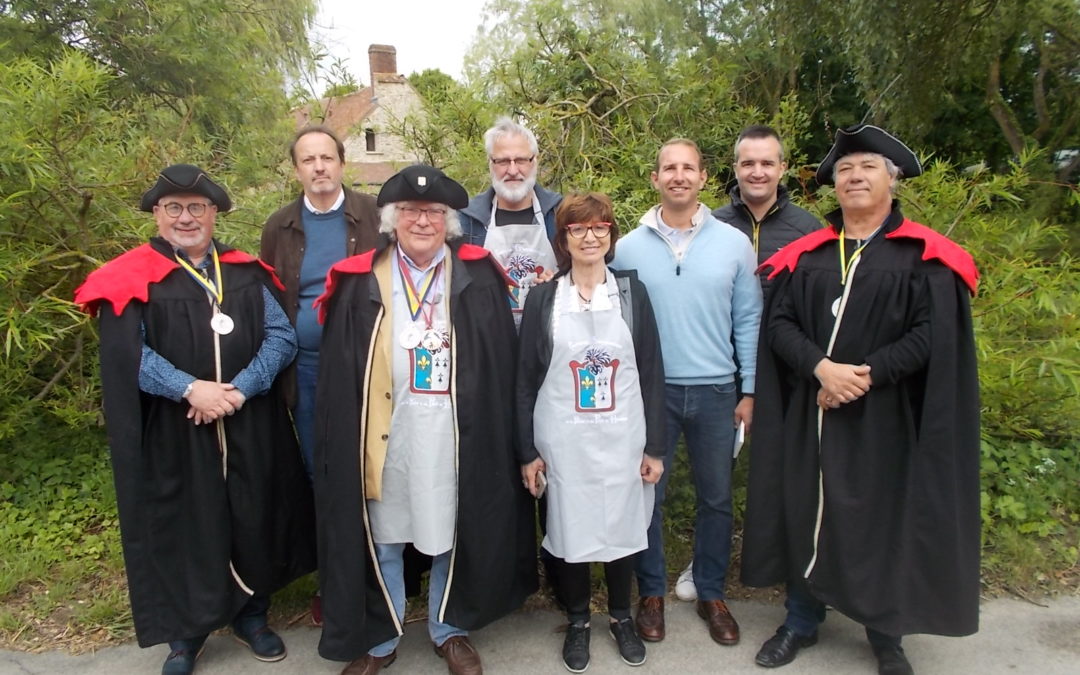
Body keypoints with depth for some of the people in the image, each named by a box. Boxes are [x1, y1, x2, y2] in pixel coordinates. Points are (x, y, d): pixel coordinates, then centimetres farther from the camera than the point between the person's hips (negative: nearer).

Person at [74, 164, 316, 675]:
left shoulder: (246, 273, 7)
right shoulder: (131, 280, -1)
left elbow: (281, 335, -2)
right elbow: (126, 355, -12)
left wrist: (241, 388, -16)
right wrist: (190, 389, -23)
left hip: (250, 430, 3)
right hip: (172, 436, -2)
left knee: (252, 523, 12)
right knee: (181, 529, 8)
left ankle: (251, 615, 33)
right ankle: (184, 633, 28)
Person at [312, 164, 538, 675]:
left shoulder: (478, 279, 1)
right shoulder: (360, 282, 2)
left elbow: (501, 365, 0)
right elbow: (337, 373, 1)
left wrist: (493, 434, -4)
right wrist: (341, 438, -5)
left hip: (455, 436, 0)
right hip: (383, 435, 1)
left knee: (452, 536, 14)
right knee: (382, 539, 13)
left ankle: (449, 630, 38)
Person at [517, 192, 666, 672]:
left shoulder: (631, 293, 1)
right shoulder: (543, 299, 0)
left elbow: (651, 373, 2)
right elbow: (526, 379, 1)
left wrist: (654, 447, -1)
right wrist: (527, 451, -1)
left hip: (622, 440, 1)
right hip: (563, 443, 0)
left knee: (621, 527, 12)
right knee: (570, 531, 9)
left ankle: (621, 617, 36)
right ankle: (577, 622, 32)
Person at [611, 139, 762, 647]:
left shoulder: (734, 243, 0)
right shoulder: (628, 248, -2)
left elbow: (748, 320, 3)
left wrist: (749, 391, 2)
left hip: (716, 391, 1)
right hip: (651, 389, -1)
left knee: (716, 498, 12)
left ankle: (711, 594, 32)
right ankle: (651, 592, 29)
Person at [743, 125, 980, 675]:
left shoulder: (923, 255, -2)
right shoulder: (805, 254, 6)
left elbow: (933, 336, -9)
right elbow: (778, 322, -2)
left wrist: (866, 375, -18)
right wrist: (821, 367, -18)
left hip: (886, 417, -2)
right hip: (810, 414, 3)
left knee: (884, 520, 8)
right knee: (806, 513, 11)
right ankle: (801, 621, 29)